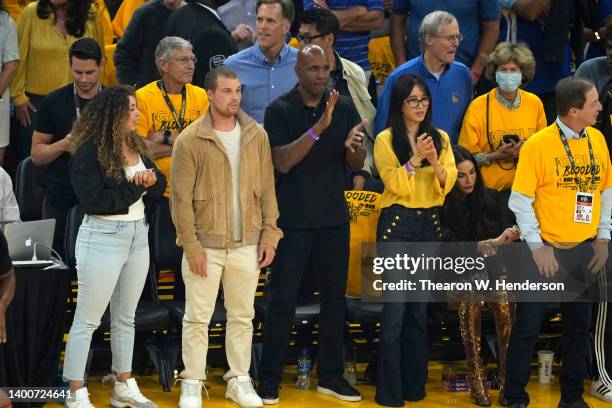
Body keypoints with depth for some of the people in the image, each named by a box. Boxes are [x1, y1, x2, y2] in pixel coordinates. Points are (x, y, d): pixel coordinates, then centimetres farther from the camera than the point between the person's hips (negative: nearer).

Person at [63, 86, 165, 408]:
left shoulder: (135, 146, 8)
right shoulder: (90, 151, -14)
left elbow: (159, 186, 12)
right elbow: (93, 199, -22)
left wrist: (152, 179, -11)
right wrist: (136, 187, -17)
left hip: (137, 236, 8)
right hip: (103, 238, -8)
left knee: (125, 318, 16)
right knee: (87, 320, -2)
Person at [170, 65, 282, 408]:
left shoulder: (257, 135, 3)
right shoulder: (190, 140, -8)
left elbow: (267, 188, 6)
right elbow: (181, 197, -7)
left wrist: (270, 235, 2)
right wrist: (191, 245, -11)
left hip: (247, 244, 3)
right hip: (205, 245, -3)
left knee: (243, 316, 11)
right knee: (198, 317, 3)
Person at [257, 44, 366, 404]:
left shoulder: (345, 107, 3)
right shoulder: (280, 110, -6)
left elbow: (358, 165, 5)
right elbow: (283, 162, -18)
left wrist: (353, 147, -19)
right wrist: (319, 127, -28)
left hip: (334, 219, 4)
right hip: (293, 220, -4)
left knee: (334, 298, 9)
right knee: (283, 301, -1)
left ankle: (331, 376, 19)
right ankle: (270, 379, 7)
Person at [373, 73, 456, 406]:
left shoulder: (440, 138, 9)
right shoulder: (386, 140, -3)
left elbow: (447, 184, 1)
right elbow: (395, 185, -10)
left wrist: (435, 162, -17)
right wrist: (415, 159, -21)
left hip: (429, 225, 4)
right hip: (397, 224, -4)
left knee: (420, 309, 9)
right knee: (395, 308, -7)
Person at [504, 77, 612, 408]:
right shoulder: (538, 145, -13)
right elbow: (520, 200, -11)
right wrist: (537, 247, -14)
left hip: (585, 250, 5)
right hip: (547, 250, -5)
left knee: (579, 326, 13)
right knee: (528, 326, 2)